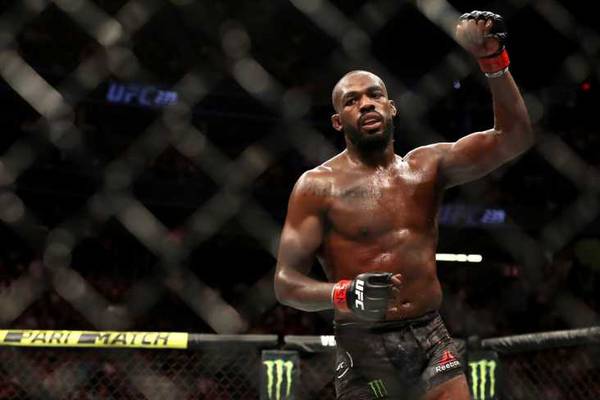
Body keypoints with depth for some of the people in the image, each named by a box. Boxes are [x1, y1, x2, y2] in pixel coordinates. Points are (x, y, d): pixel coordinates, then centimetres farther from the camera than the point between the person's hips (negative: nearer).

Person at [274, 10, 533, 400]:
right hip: (365, 346, -3)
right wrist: (343, 294, -24)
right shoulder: (319, 186, -2)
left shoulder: (427, 166, 9)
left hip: (432, 338, 3)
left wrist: (494, 61, -13)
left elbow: (513, 138, 0)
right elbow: (286, 282, -4)